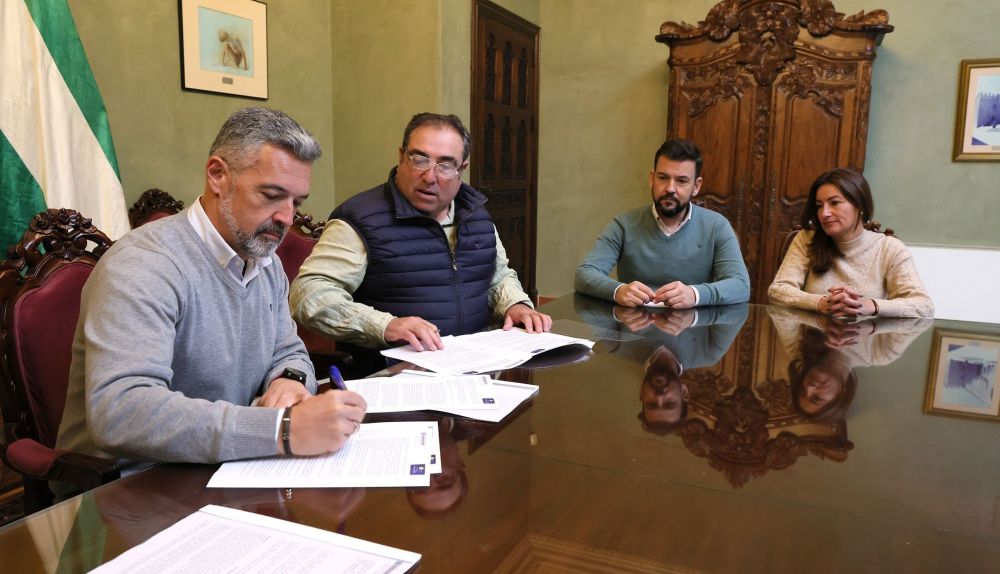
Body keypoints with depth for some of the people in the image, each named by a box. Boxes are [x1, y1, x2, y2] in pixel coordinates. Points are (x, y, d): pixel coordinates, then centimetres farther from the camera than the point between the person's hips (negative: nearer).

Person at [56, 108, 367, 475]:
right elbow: (118, 412, -31)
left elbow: (288, 351, 16)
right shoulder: (142, 265, -19)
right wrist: (284, 428, -36)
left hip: (221, 477, 7)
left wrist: (290, 380, -8)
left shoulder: (267, 264, 7)